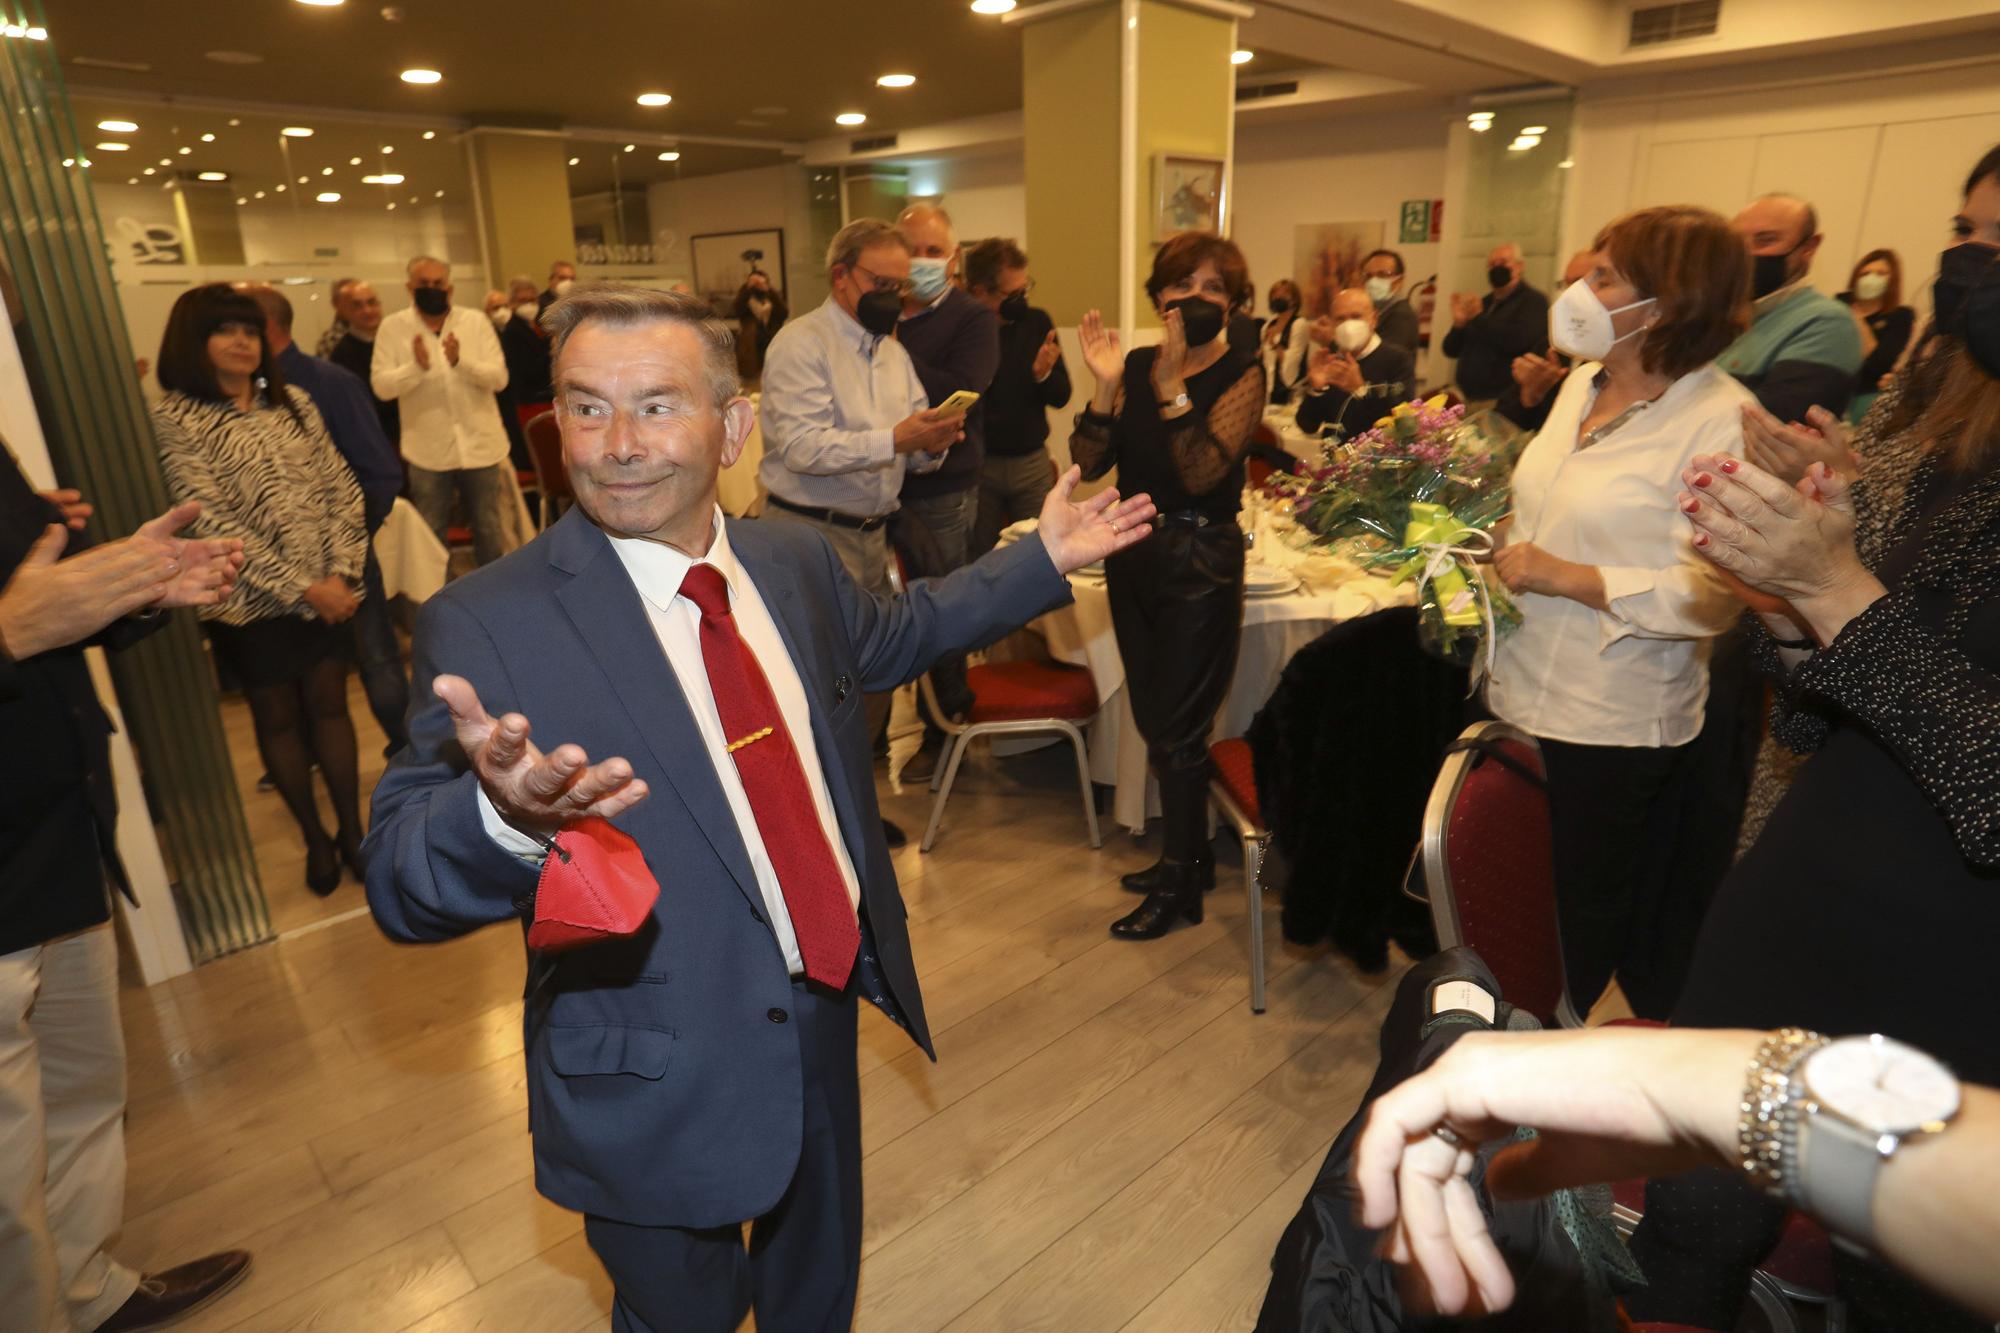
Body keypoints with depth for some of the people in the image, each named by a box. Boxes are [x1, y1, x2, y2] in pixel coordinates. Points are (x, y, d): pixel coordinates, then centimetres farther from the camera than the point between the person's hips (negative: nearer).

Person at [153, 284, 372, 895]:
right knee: (277, 716, 10)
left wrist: (342, 571, -10)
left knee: (329, 705, 8)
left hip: (329, 588, 3)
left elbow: (341, 488, 3)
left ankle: (351, 828, 20)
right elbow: (211, 523, -13)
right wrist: (301, 588, -16)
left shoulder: (292, 400, 7)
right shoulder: (175, 419, -7)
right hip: (251, 600, -3)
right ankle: (315, 838, 23)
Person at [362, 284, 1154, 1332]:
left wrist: (1042, 560, 13)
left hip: (830, 1010, 5)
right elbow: (398, 886, -22)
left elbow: (882, 637, 15)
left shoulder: (794, 559, -5)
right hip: (662, 1084, -4)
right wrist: (504, 817, -45)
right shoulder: (484, 625, -21)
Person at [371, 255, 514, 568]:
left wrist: (461, 361, -25)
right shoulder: (393, 327, 0)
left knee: (489, 529, 12)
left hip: (481, 445, 0)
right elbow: (381, 386, -8)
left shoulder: (476, 322, 1)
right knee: (430, 533, 9)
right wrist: (416, 366, -25)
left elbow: (499, 377, -8)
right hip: (428, 450, 0)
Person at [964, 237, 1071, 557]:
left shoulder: (1037, 321, 2)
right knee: (981, 559, 7)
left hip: (1031, 462, 3)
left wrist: (1044, 374, -17)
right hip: (977, 465, -3)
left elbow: (1061, 397, 4)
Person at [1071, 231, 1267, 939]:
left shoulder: (1240, 371, -8)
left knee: (1177, 728, 2)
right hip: (1133, 554, 6)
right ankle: (1188, 854, 36)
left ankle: (1178, 885, 21)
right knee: (1154, 720, 16)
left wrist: (1171, 386, -25)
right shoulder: (1137, 364, 5)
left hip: (1200, 560, -6)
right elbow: (1089, 464, -5)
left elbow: (1203, 472, -21)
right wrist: (1105, 383, -15)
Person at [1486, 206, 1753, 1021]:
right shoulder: (1583, 383, 7)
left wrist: (1567, 577, -23)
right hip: (1525, 690, 7)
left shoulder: (1722, 421, -17)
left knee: (1585, 915, 12)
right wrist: (1505, 554, 4)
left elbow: (1715, 593, -24)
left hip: (1616, 723, -7)